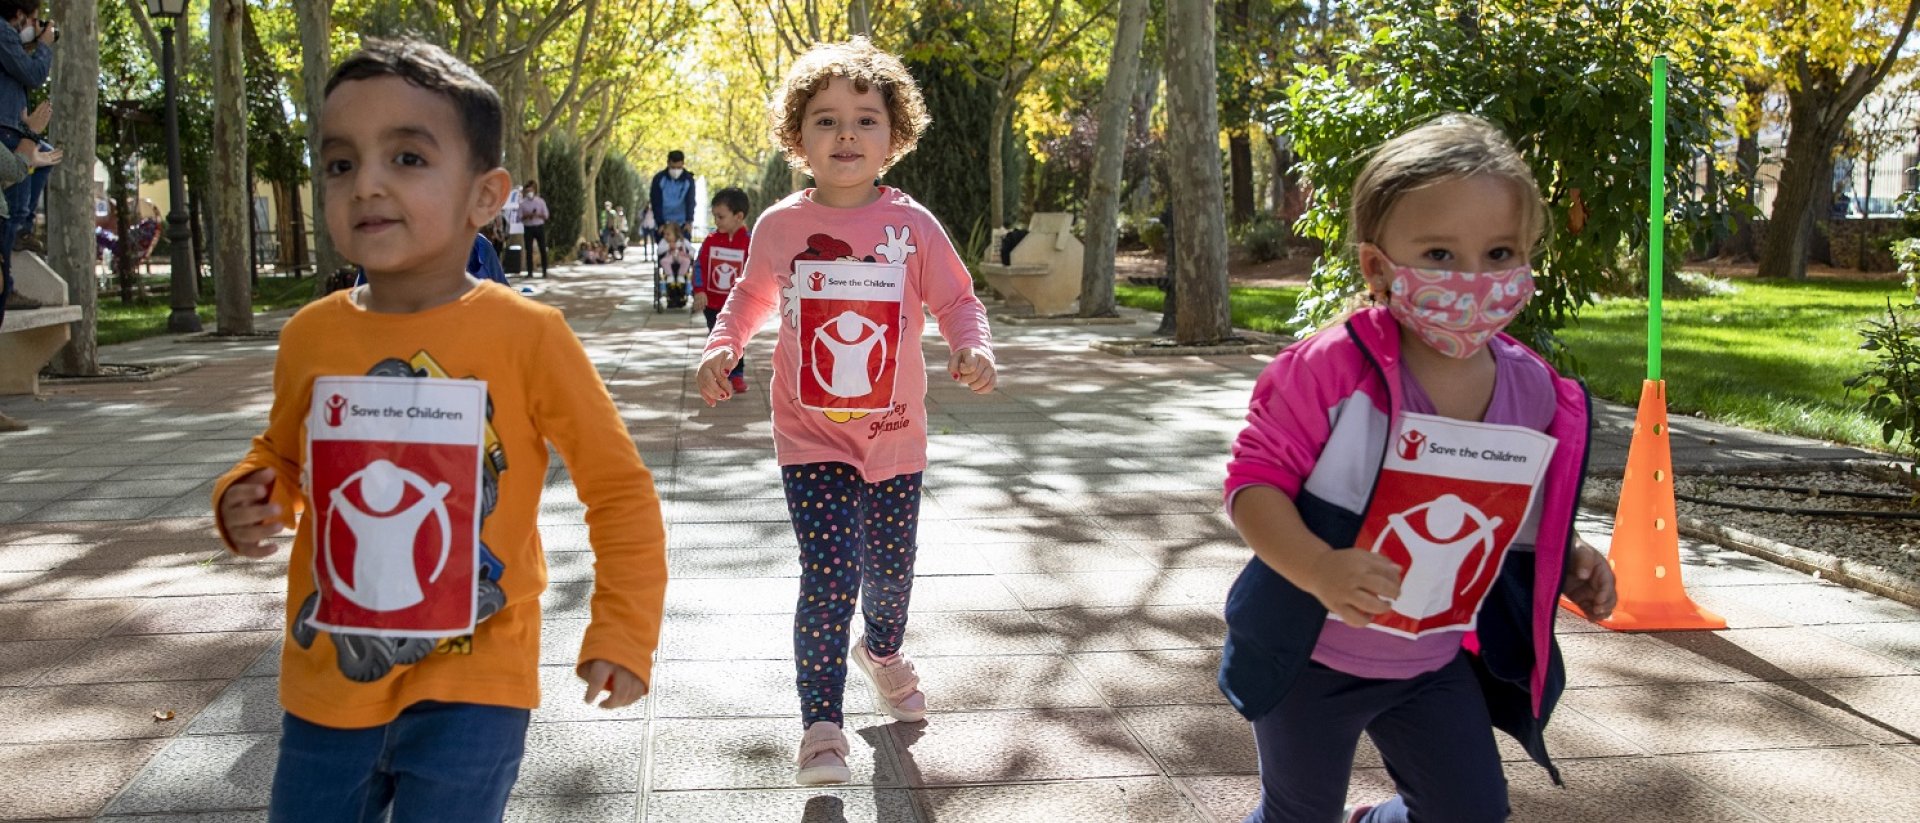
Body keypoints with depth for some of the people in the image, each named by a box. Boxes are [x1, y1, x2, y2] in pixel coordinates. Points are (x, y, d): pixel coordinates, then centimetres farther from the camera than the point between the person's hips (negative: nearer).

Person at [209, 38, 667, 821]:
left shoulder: (527, 335, -13)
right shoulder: (310, 334, -2)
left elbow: (618, 486, -5)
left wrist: (623, 632, -7)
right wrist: (246, 500, -3)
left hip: (469, 691, -4)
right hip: (326, 685, 4)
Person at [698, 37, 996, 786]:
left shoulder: (913, 225, -7)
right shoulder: (779, 226, -4)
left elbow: (955, 300, 0)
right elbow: (753, 296, 13)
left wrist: (973, 347, -20)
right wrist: (723, 346, -4)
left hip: (895, 437, 1)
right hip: (812, 438, -1)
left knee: (891, 568, 15)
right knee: (830, 574, -13)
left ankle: (882, 652, 49)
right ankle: (821, 726, 0)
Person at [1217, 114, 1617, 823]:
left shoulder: (1533, 393, -7)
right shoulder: (1331, 370, -24)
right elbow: (1255, 478, -22)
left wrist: (1571, 560, -9)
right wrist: (1317, 568, -36)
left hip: (1435, 663, 4)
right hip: (1310, 656, -4)